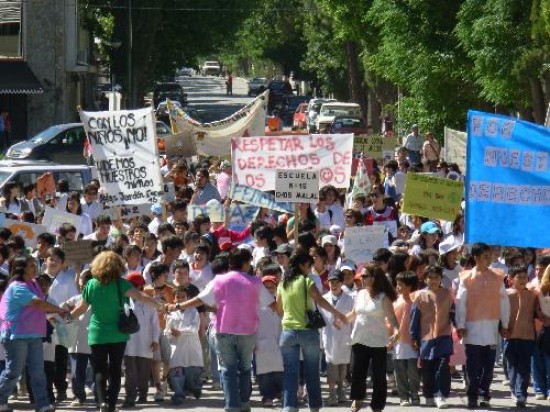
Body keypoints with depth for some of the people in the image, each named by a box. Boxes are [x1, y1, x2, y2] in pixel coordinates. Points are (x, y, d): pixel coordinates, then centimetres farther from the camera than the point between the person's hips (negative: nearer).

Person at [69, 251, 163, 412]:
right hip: (118, 334, -1)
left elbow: (81, 308, 7)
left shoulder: (91, 285, -1)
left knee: (100, 370, 6)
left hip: (97, 334, 1)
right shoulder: (120, 284, -8)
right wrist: (159, 306, -7)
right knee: (115, 370, 7)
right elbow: (140, 296, -16)